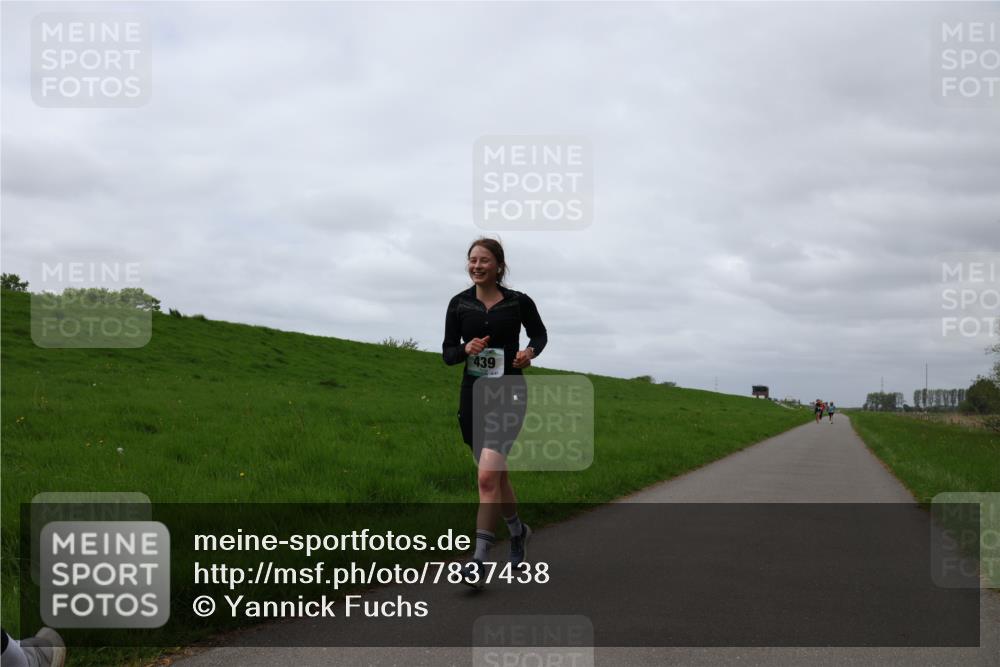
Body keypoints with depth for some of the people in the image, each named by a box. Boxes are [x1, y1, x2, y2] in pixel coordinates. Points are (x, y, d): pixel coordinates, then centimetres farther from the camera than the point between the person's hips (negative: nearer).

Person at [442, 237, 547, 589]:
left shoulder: (519, 302, -3)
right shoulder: (459, 304, 2)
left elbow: (540, 334, 14)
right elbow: (447, 353, 5)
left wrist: (530, 351, -8)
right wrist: (466, 349, -17)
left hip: (509, 394, -4)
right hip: (472, 395, 4)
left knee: (487, 474, -19)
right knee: (496, 474, 17)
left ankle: (479, 558, -14)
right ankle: (517, 531, 43)